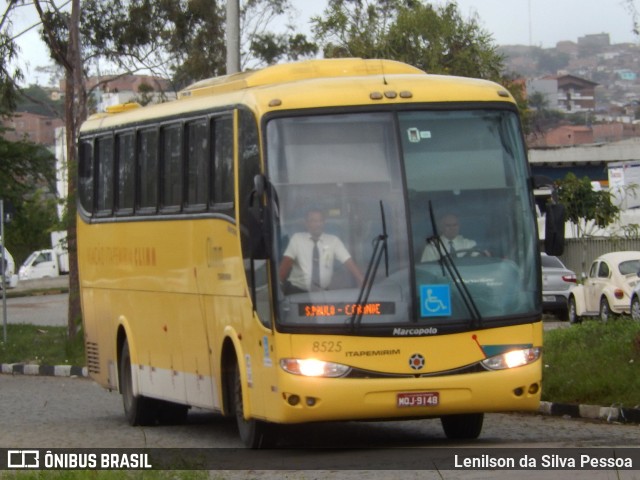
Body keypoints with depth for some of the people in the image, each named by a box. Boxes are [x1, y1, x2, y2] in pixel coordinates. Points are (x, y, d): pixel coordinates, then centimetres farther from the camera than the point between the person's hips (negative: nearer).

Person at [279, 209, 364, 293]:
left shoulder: (333, 240, 4)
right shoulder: (297, 238, 2)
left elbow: (348, 262, -3)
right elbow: (287, 261, -6)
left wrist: (364, 284, -14)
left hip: (323, 293, 2)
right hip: (297, 291, -2)